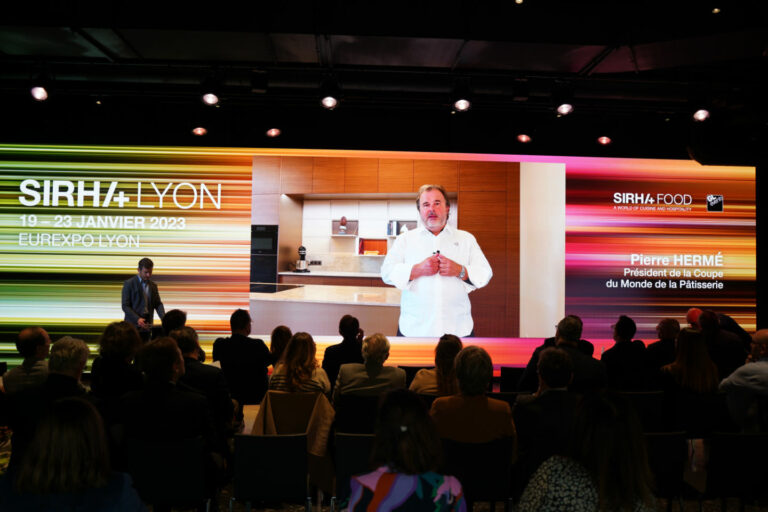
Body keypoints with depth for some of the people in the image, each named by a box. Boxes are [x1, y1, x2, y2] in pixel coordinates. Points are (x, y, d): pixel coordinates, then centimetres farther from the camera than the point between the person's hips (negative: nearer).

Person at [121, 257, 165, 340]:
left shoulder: (153, 285, 12)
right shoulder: (129, 284, -4)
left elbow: (158, 304, 10)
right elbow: (125, 306, -8)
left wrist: (163, 317, -9)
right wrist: (137, 319, -21)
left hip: (146, 327, 5)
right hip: (133, 325, -5)